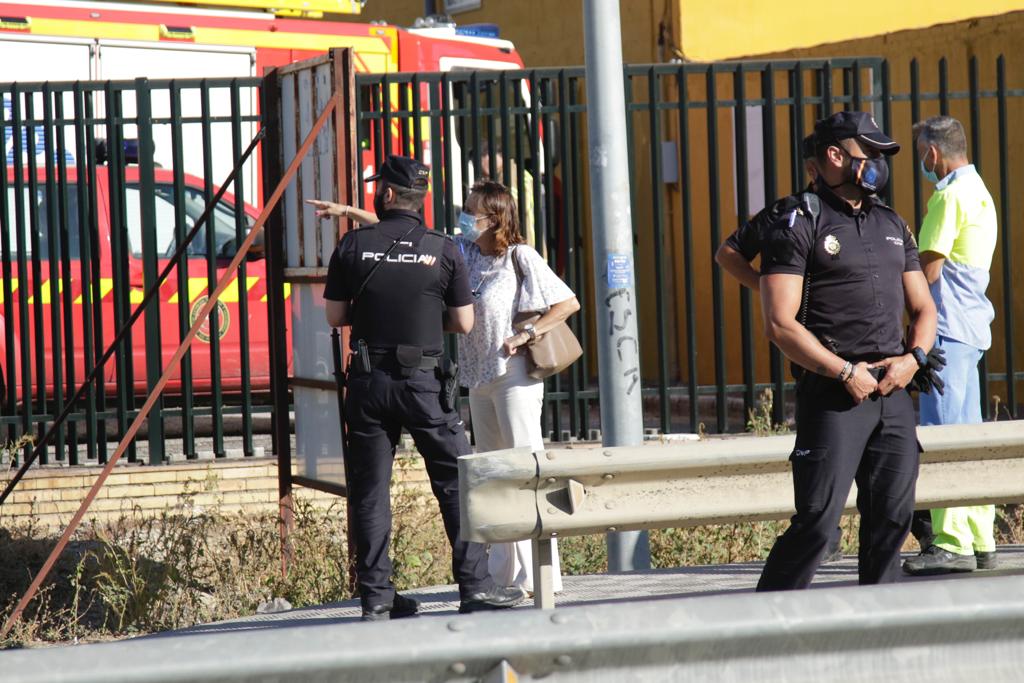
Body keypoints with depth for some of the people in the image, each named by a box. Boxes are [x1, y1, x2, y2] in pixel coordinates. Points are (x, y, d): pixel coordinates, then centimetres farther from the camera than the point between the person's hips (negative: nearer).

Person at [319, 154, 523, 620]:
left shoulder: (353, 246, -1)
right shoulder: (443, 250, -1)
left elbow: (334, 316, 5)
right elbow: (464, 323, 2)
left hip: (368, 379, 1)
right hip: (422, 381, -1)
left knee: (368, 490, 6)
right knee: (456, 482, 6)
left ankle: (376, 595, 5)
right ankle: (475, 585, 3)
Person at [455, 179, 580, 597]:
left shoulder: (519, 256, -8)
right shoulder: (463, 250, 9)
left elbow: (569, 303, -7)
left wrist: (526, 335, -14)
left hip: (513, 375, -8)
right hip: (478, 378, 8)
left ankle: (540, 576, -13)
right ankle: (502, 575, 16)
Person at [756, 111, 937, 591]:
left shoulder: (893, 225, 19)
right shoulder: (799, 226, -4)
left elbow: (923, 308, 23)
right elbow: (781, 325, -11)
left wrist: (912, 358, 2)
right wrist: (846, 373, -14)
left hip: (894, 393, 7)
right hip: (833, 397, -7)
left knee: (892, 518, 6)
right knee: (818, 522, -12)